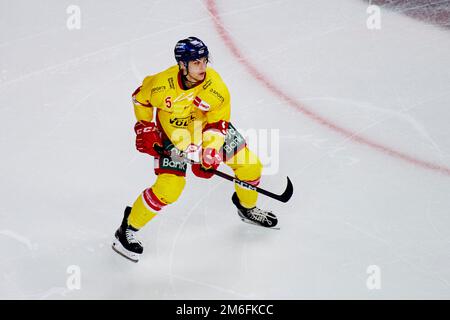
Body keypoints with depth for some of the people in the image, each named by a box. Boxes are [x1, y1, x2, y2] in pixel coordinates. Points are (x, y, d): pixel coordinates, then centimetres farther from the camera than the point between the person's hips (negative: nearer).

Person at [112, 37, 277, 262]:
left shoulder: (215, 85, -26)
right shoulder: (161, 84, -29)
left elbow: (218, 122, -17)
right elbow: (140, 98, -6)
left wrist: (210, 153, -27)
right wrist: (145, 128, -7)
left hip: (208, 129, 3)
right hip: (173, 135, -3)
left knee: (250, 165, 0)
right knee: (169, 189, -17)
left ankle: (247, 209, 32)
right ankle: (127, 229, 3)